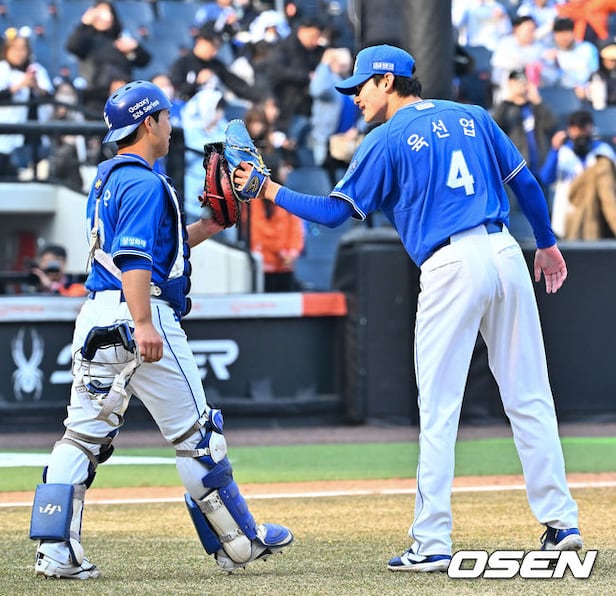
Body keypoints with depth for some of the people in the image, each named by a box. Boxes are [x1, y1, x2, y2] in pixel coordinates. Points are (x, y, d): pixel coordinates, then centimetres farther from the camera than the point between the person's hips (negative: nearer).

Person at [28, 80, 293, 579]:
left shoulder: (107, 180, 20)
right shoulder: (144, 183, -11)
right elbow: (134, 258, -21)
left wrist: (200, 232, 23)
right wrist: (144, 325, -28)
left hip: (95, 317, 9)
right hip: (136, 315, -9)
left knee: (84, 435, 4)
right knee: (196, 434, 2)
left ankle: (55, 552, -5)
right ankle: (240, 543, 10)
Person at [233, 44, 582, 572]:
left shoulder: (387, 140, 2)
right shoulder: (473, 118, 17)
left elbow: (336, 211, -1)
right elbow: (525, 182, 18)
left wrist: (272, 191, 8)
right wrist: (547, 244, 29)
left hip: (450, 268, -5)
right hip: (505, 253, 5)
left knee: (439, 413, -1)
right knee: (529, 399, 9)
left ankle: (432, 543, -3)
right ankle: (561, 521, 7)